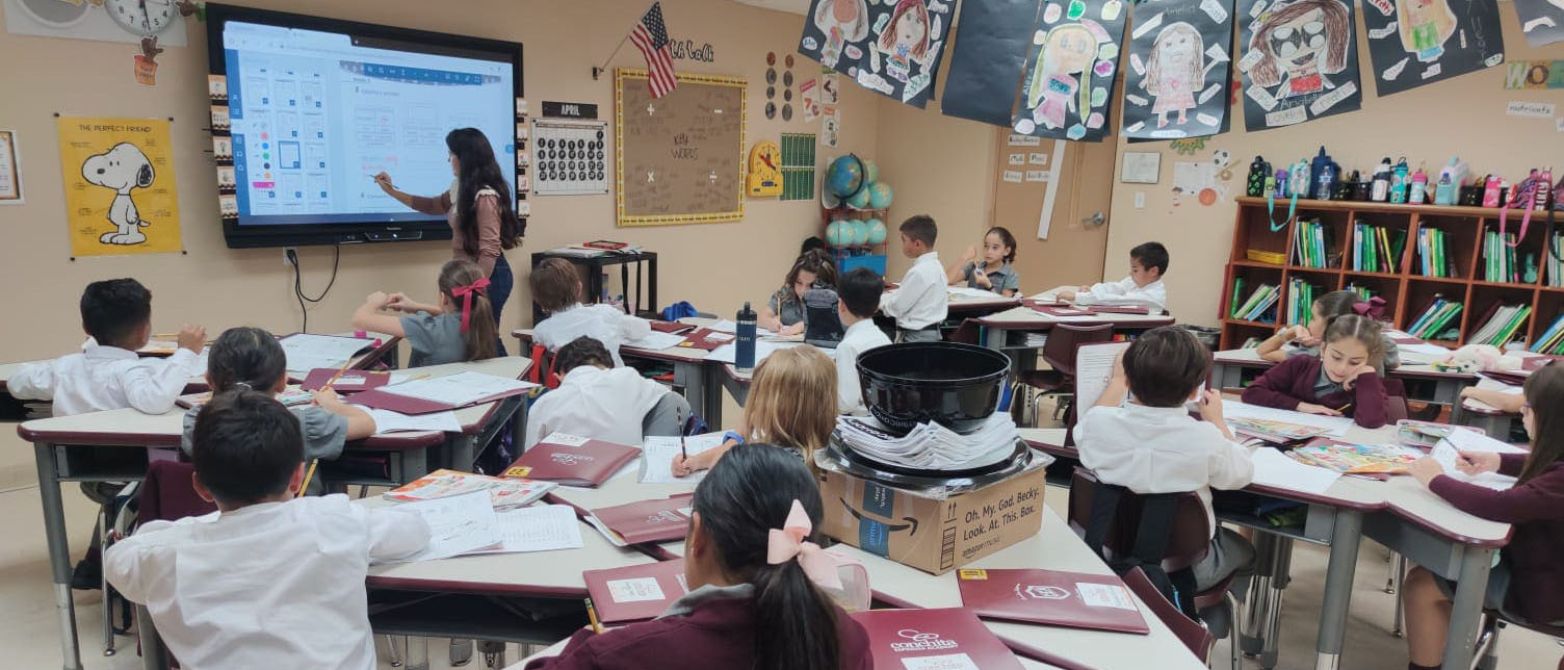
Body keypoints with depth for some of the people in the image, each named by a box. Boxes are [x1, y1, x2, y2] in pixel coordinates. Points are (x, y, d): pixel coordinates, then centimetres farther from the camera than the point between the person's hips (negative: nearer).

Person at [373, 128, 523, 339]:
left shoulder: (485, 197, -20)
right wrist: (392, 192, 27)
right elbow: (433, 206, 30)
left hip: (487, 275, -10)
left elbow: (489, 251, -23)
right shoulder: (462, 188, 10)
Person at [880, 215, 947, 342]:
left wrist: (876, 299, 2)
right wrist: (882, 296, 15)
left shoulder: (919, 272, -21)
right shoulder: (933, 266, 7)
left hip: (916, 337, -9)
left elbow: (896, 308, -15)